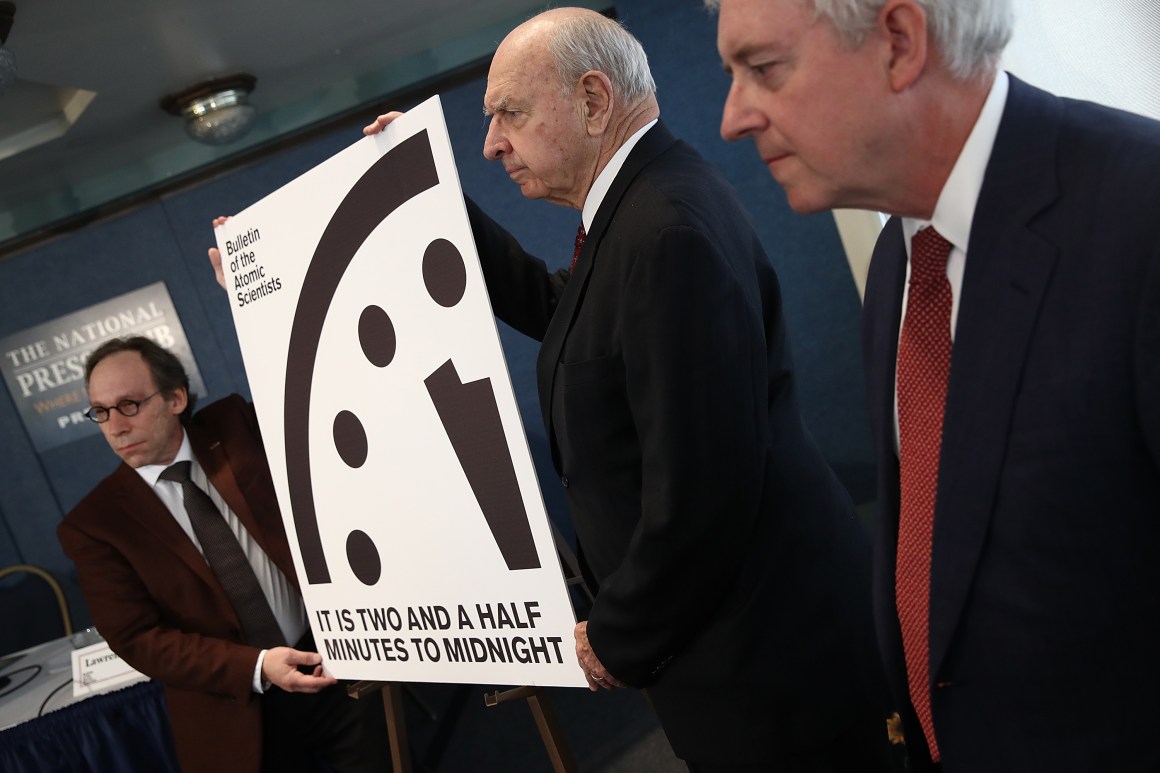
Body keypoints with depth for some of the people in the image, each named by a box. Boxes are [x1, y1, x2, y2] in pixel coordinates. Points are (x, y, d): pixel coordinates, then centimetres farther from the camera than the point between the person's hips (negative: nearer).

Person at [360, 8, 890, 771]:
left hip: (770, 649, -10)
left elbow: (701, 490, -29)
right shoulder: (640, 201, 6)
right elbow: (552, 307, 20)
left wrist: (618, 640, -14)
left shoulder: (670, 228, -26)